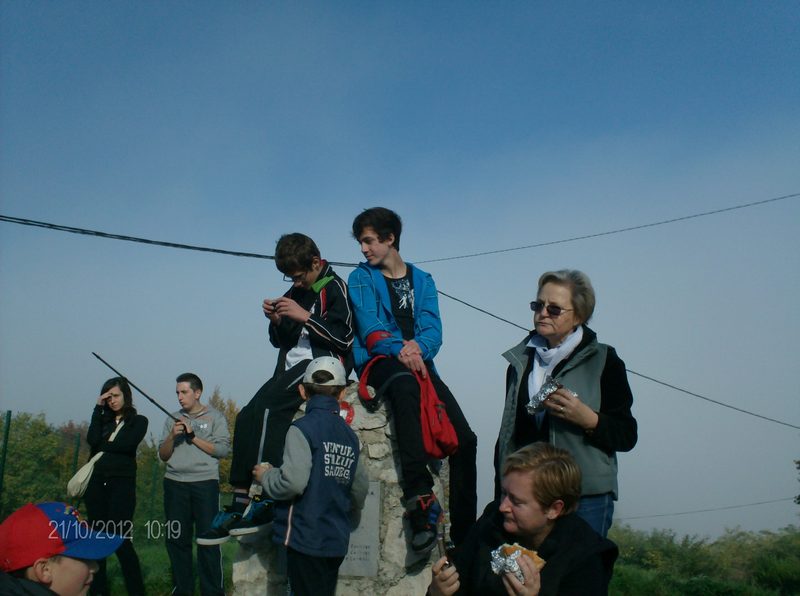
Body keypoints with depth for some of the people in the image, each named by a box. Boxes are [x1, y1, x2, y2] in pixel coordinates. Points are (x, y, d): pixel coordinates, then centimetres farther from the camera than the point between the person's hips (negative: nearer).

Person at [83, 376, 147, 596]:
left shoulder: (138, 421, 6)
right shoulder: (103, 419, 16)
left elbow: (127, 444, -12)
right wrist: (98, 408, -3)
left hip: (121, 482, -4)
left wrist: (103, 444, 1)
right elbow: (92, 440, -5)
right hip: (96, 481, 4)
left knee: (120, 539, -10)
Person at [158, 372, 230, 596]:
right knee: (177, 539, 7)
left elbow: (223, 449, -7)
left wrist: (193, 436, -8)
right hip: (175, 484, 4)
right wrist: (172, 436, -5)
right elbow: (163, 455, 12)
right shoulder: (173, 419, 15)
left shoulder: (215, 417, 4)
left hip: (205, 483, -4)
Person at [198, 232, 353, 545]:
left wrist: (304, 316, -16)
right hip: (292, 366, 8)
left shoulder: (335, 288, -2)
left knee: (269, 405, -29)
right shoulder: (296, 292, 19)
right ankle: (240, 502, -12)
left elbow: (344, 338, -13)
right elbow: (280, 341, 23)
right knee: (246, 416, -11)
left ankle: (265, 498, -28)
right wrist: (277, 321, 1)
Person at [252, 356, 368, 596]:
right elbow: (360, 491, 12)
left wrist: (266, 476, -3)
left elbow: (293, 482, -23)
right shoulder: (350, 435, 8)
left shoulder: (303, 428, -11)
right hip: (337, 542, 6)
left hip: (306, 538, -6)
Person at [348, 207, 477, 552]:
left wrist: (418, 346, -20)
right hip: (381, 363, -3)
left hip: (420, 363, 4)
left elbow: (433, 330, 3)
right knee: (406, 385, -41)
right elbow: (369, 327, -6)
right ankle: (420, 500, -47)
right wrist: (398, 348, -25)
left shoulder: (422, 280, 17)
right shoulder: (361, 278, 10)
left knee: (465, 438, -15)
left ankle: (463, 535, -4)